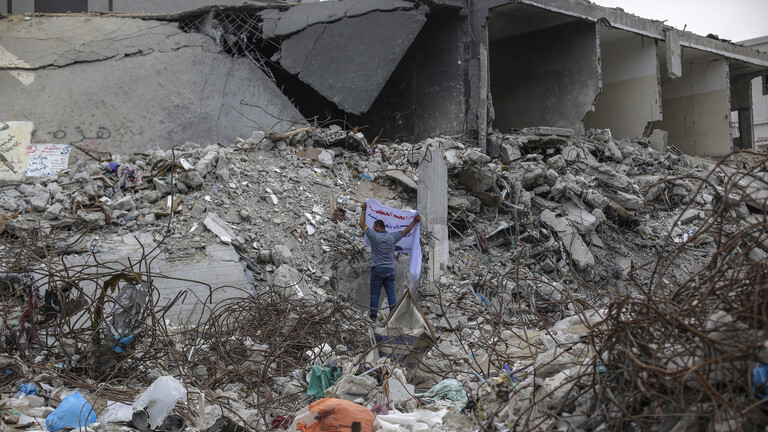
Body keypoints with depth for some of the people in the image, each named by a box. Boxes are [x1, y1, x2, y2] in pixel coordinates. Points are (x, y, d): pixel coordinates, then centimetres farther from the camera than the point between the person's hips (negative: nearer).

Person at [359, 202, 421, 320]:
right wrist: (414, 221, 29)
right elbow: (405, 231, 16)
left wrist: (363, 210, 8)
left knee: (375, 293, 2)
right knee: (391, 293, 5)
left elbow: (362, 224, -1)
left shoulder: (374, 236, -9)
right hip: (390, 270, 3)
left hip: (377, 269, -3)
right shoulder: (392, 237, 2)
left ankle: (373, 315, 3)